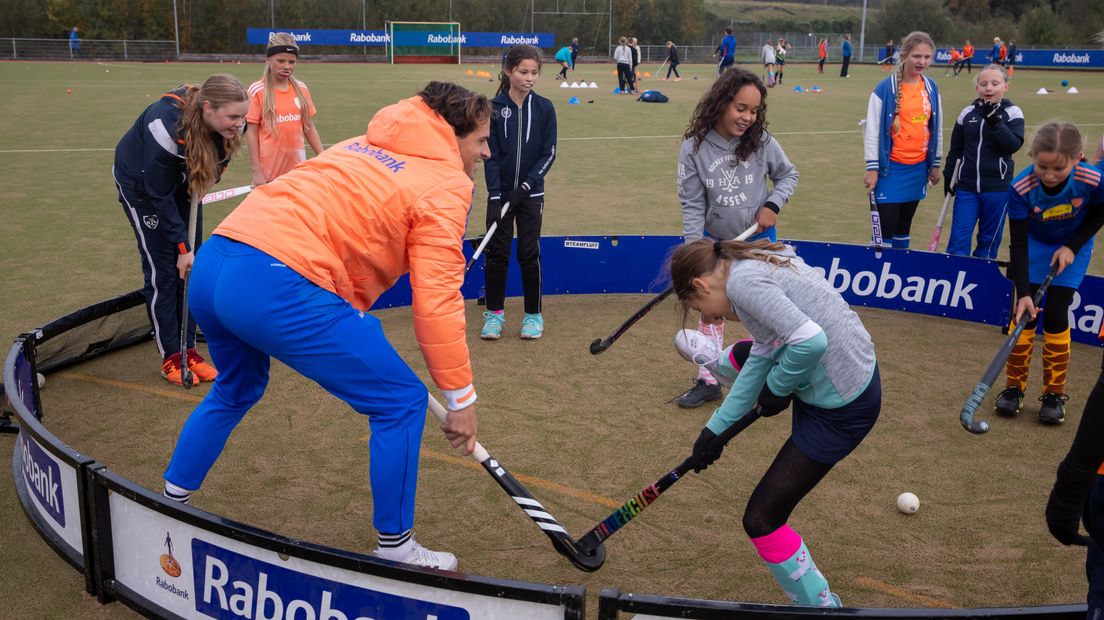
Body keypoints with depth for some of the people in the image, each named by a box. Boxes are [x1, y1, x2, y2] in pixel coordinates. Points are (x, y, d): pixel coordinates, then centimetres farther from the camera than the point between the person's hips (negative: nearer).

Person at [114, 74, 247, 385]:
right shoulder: (168, 126, -40)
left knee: (191, 268, 3)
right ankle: (170, 356, 6)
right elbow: (159, 196, -30)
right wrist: (182, 246, -26)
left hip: (184, 181, 6)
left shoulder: (225, 124, -24)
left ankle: (188, 349, 12)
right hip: (140, 182, -5)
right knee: (162, 270, -5)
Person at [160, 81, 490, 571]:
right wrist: (461, 398, 0)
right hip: (277, 286, -9)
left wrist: (351, 320, 23)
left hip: (210, 264, 9)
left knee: (236, 391, 35)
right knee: (401, 401, 5)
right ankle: (395, 549, 17)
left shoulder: (362, 146, 23)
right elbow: (438, 302, -6)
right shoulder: (444, 185, 0)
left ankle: (170, 504, 51)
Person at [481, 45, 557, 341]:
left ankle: (533, 315, 14)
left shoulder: (544, 108, -3)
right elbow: (490, 155, -5)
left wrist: (526, 186, -14)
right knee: (497, 252, 2)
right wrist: (495, 194, -14)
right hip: (500, 193, 0)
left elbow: (548, 154, -4)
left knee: (529, 253, 2)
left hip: (531, 194, 0)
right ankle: (494, 313, 15)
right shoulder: (494, 108, -5)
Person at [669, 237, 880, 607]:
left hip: (841, 408, -10)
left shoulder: (741, 281, -23)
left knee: (761, 520, -1)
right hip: (857, 370, 10)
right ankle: (718, 362, 70)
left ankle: (819, 604, 13)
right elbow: (763, 357, 10)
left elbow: (810, 341, -35)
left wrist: (776, 388, -14)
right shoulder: (761, 261, 5)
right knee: (748, 357, 35)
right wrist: (716, 428, 12)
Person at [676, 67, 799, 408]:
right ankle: (708, 382, 24)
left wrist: (772, 205, -13)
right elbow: (692, 204, -12)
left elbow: (788, 175, 3)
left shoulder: (761, 141, -14)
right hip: (715, 242, 1)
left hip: (757, 241, 0)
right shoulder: (694, 148, -16)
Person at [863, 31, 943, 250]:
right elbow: (871, 131, -9)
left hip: (918, 167, 5)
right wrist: (872, 168, -11)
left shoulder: (931, 88, 6)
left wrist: (935, 164, 15)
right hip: (891, 166, -5)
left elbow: (936, 129, 14)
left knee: (904, 223, 14)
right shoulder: (885, 88, -11)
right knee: (886, 224, -7)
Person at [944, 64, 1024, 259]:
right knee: (958, 239, -2)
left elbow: (1014, 145, -16)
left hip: (998, 188, -1)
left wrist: (994, 120, -22)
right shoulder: (967, 113, 3)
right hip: (966, 186, 2)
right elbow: (955, 148, 11)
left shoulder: (1013, 113, -3)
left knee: (989, 240, 8)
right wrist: (948, 175, 10)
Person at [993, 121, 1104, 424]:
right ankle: (1014, 387, 11)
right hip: (1034, 247, 0)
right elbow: (1018, 243, -25)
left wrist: (1073, 246, -15)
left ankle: (1055, 394, 9)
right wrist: (1023, 293, -30)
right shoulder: (1021, 188, -31)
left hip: (1071, 250, 0)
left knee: (1056, 317, -5)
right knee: (1024, 313, -4)